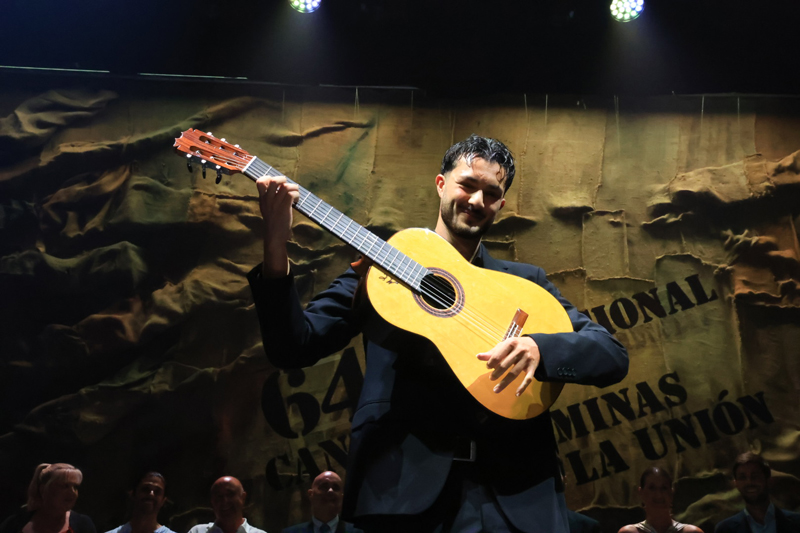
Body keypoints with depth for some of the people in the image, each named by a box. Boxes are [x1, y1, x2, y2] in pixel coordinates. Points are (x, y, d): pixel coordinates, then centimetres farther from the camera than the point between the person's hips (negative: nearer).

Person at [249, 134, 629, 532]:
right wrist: (276, 247, -13)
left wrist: (540, 347, -16)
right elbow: (293, 349, 1)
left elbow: (614, 357, 4)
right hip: (402, 483, -2)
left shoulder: (525, 282, 13)